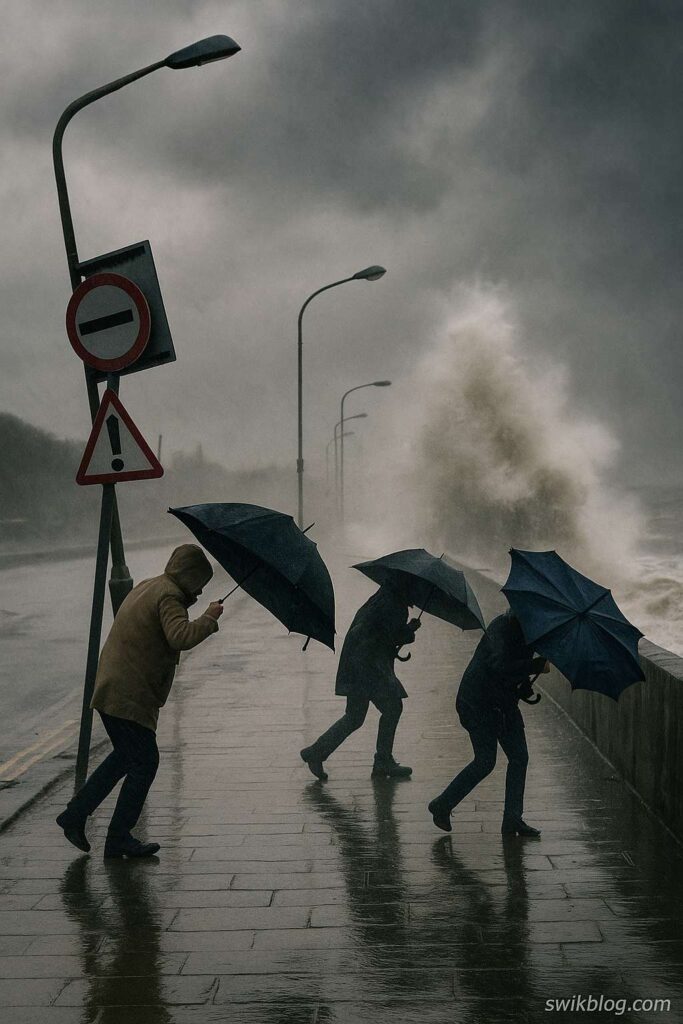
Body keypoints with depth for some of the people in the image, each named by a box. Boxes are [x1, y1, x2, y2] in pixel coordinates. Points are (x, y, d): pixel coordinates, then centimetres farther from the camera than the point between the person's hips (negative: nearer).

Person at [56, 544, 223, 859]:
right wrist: (209, 618, -17)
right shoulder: (169, 596, -15)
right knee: (144, 762, -1)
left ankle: (74, 815, 25)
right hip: (128, 696, -10)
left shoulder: (146, 588, 17)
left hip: (111, 689, 10)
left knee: (126, 756, 22)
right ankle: (118, 839, 6)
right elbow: (180, 637, -31)